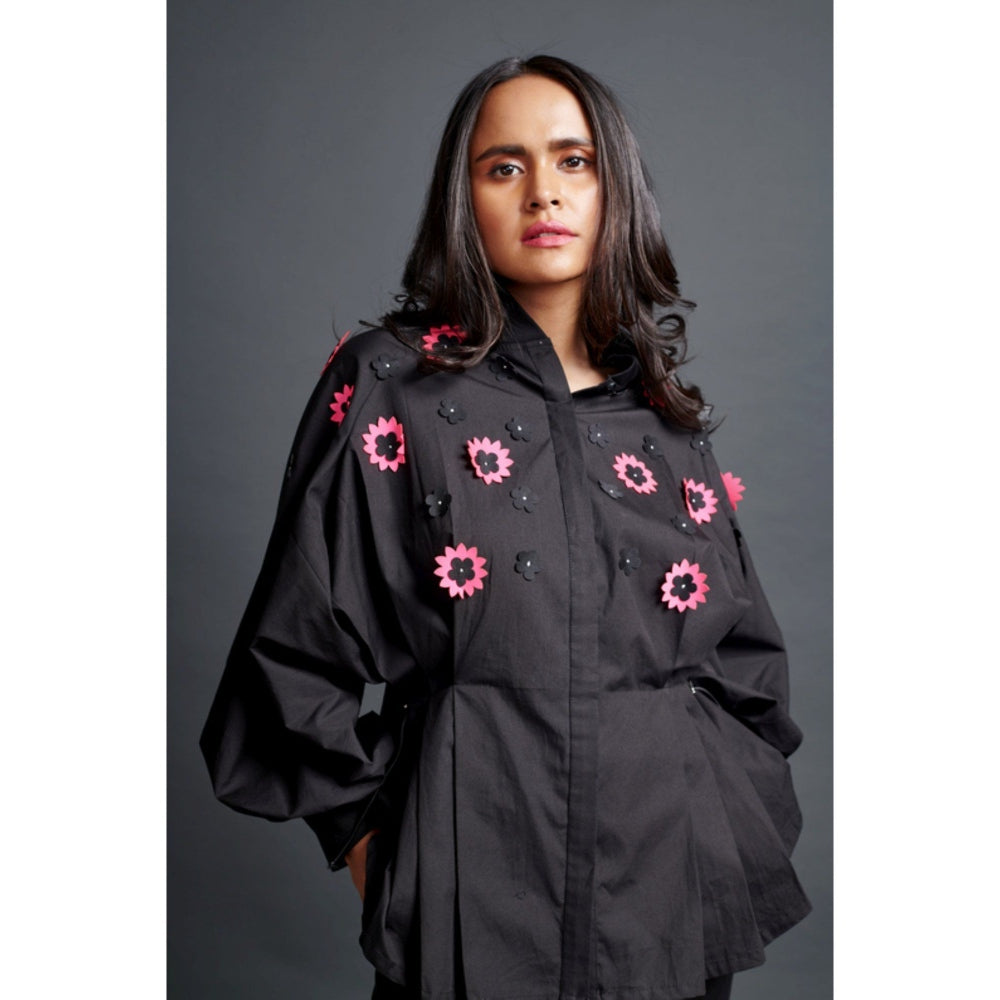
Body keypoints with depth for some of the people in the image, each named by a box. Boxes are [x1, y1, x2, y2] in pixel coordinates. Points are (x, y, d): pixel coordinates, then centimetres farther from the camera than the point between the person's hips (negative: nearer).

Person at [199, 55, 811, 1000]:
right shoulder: (389, 384, -4)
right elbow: (299, 651, -3)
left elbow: (746, 668, 14)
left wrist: (727, 833, 4)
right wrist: (374, 847, -2)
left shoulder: (666, 417, 7)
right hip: (474, 899, -3)